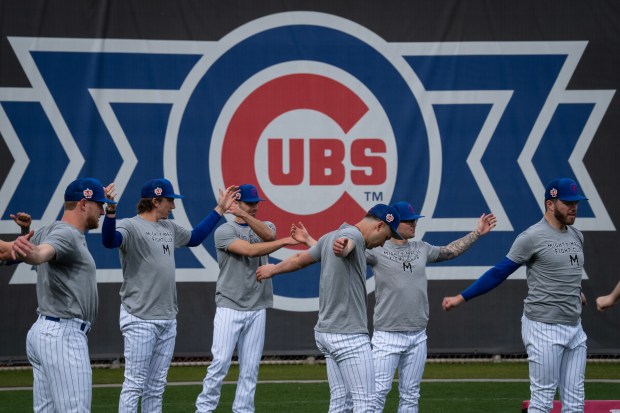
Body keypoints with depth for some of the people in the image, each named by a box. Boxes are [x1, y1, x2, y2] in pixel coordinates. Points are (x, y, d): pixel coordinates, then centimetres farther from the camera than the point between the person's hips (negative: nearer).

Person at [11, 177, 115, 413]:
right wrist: (29, 253, -56)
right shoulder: (66, 234, -14)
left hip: (41, 331, 11)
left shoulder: (48, 231, 15)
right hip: (64, 334, -11)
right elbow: (42, 252, -36)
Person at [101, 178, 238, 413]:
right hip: (140, 319, -8)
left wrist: (220, 209, 31)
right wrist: (110, 211, -51)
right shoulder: (130, 226, -11)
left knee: (156, 385, 12)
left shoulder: (169, 228, 16)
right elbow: (110, 240, -32)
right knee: (135, 384, -8)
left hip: (168, 319, 8)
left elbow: (195, 237, 34)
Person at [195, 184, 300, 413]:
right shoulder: (224, 231, -3)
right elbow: (250, 250, -18)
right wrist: (284, 242, -17)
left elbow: (268, 234, -13)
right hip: (229, 307, -5)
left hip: (257, 309, 5)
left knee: (250, 367, 4)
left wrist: (245, 215, -25)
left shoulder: (265, 226, 13)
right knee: (220, 362, -10)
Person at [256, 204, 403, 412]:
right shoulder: (353, 234, -14)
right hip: (349, 336, -10)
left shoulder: (330, 237, 14)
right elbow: (345, 244, -40)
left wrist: (274, 269, 47)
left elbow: (300, 259, 29)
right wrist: (341, 246, -64)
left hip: (325, 333, 10)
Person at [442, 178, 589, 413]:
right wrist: (461, 298, -7)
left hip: (574, 327, 8)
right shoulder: (532, 237, -10)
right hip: (544, 328, -7)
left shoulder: (576, 236, 12)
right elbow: (499, 273, -7)